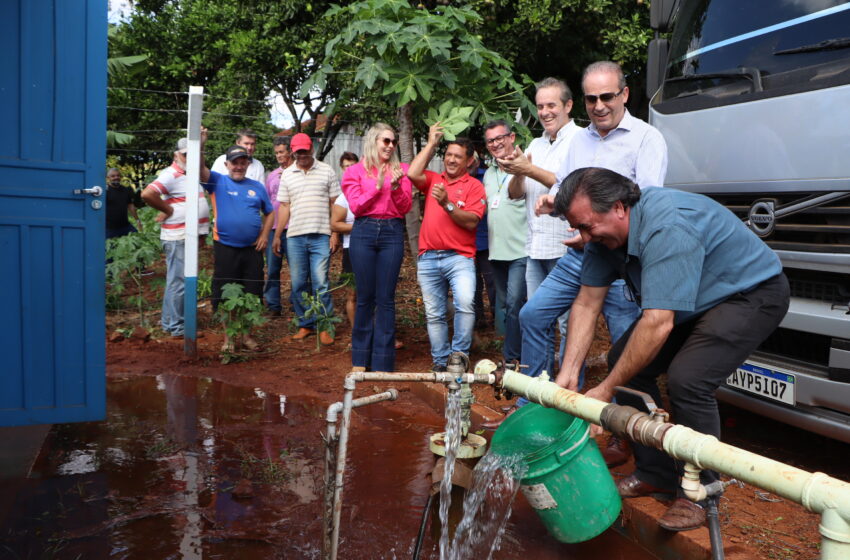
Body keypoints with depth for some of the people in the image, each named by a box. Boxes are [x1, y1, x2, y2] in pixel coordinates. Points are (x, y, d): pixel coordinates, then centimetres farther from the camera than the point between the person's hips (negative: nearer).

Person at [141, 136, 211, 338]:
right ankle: (174, 326, 1)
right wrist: (168, 210, -16)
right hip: (178, 238, -10)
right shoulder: (171, 175, -13)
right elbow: (147, 194, -26)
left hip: (191, 237, 10)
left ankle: (169, 320, 28)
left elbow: (202, 169, 41)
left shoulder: (190, 174, 17)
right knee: (178, 282, -6)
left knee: (178, 281, 17)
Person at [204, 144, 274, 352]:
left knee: (252, 295, 8)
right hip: (225, 248, -2)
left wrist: (264, 235, 2)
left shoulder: (257, 187, 10)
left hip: (252, 249, 2)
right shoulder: (218, 182, 2)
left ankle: (246, 335, 22)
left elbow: (269, 213, 16)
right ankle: (228, 337, 17)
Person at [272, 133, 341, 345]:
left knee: (320, 284, -5)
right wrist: (277, 235, 8)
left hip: (320, 236, -3)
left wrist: (335, 232, -3)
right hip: (295, 237, 3)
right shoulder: (287, 174, 12)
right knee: (298, 284, 6)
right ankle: (305, 324, 18)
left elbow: (334, 204, 4)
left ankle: (324, 327, 5)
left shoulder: (326, 171, 5)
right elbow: (284, 207, 12)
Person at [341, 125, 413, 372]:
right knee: (365, 297, 4)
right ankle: (361, 358, 17)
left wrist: (396, 186, -11)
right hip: (364, 232, -1)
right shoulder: (355, 171, 8)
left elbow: (405, 208, 6)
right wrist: (377, 186, -9)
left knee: (386, 298, 0)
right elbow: (356, 207, 0)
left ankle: (383, 361, 7)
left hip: (392, 233, 1)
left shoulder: (401, 169, 12)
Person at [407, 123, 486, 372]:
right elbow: (413, 174, -7)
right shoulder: (433, 179, 15)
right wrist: (431, 143, 1)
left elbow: (471, 222, -8)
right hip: (428, 257, 4)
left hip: (459, 257, -3)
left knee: (465, 303, -24)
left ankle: (459, 355, -8)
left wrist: (447, 204, -20)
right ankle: (440, 360, 18)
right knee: (434, 314, 7)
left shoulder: (474, 186, 3)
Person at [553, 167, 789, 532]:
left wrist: (605, 390, -32)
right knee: (624, 360, 0)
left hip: (752, 293, -9)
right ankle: (656, 473, 13)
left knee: (687, 378, -26)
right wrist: (567, 374, -13)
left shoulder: (666, 226, -36)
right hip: (693, 305, 9)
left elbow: (657, 324, -39)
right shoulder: (605, 230, -10)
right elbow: (586, 304, -6)